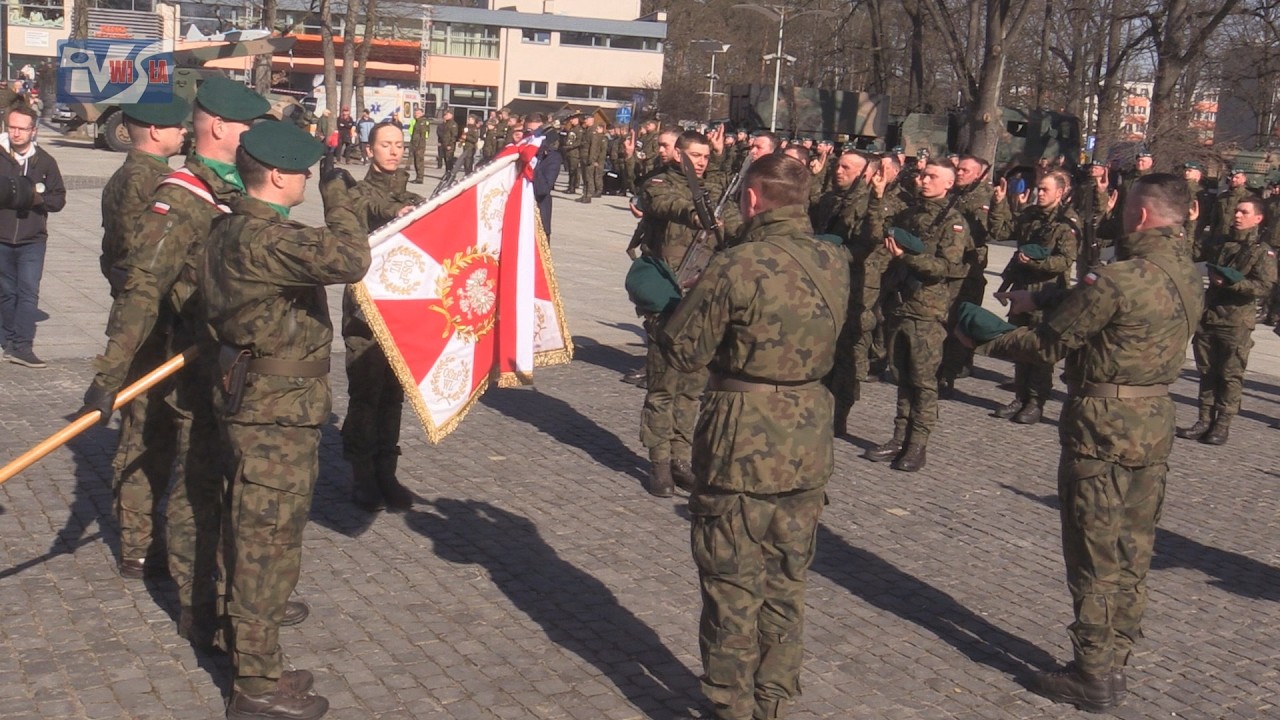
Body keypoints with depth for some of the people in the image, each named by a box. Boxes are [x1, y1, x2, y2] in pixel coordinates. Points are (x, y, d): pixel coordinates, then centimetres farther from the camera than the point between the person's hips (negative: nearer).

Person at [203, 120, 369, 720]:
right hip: (275, 418, -10)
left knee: (258, 543, 19)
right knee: (267, 546, 0)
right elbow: (348, 261, -37)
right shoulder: (262, 239, -23)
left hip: (263, 409, 10)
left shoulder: (233, 230, 10)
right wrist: (338, 199, -22)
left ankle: (256, 665, 32)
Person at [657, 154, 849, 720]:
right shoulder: (835, 263, 0)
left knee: (733, 589, 8)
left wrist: (685, 304, 6)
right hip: (809, 445, 6)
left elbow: (683, 353, -12)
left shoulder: (737, 267, -18)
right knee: (785, 587, 18)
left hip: (743, 449, -5)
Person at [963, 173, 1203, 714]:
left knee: (1094, 554, 2)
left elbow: (1047, 345, -12)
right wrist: (1038, 299, 18)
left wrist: (986, 340, 3)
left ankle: (1092, 677, 10)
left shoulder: (1118, 280, -21)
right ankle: (1115, 663, 26)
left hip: (1103, 428, -8)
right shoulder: (1187, 278, 5)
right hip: (1156, 423, 8)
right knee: (1132, 552, 15)